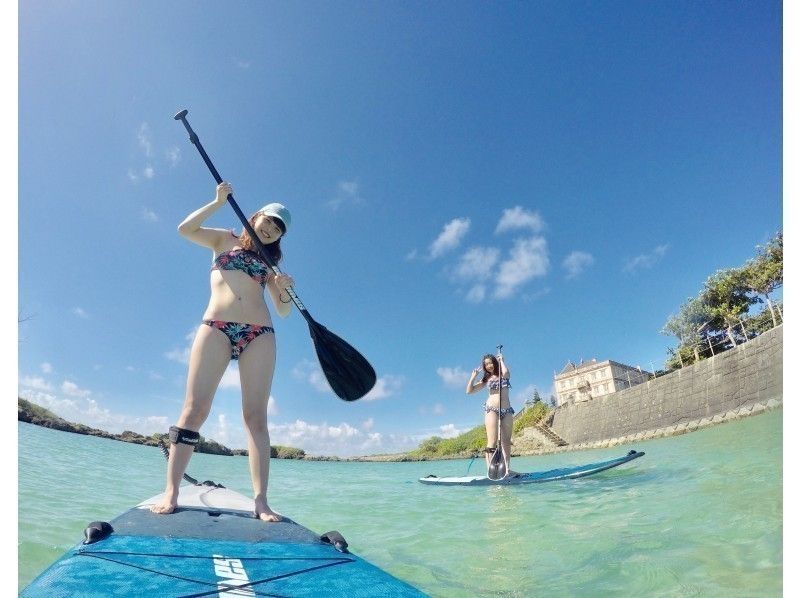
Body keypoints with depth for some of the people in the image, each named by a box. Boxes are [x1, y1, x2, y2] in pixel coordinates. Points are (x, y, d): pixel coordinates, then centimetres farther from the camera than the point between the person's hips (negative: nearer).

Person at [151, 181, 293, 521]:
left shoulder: (270, 263, 22)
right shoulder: (225, 240, 20)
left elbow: (283, 310, 15)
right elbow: (186, 229, 3)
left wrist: (285, 290, -5)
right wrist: (218, 202, -1)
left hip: (259, 335, 1)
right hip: (215, 328, -1)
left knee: (256, 416, -6)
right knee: (194, 409, -7)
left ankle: (261, 501, -8)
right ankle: (171, 493, -1)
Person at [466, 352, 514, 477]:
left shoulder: (504, 374, 10)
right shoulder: (486, 379, 11)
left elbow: (506, 373, -18)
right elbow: (469, 391, 8)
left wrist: (501, 360, -3)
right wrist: (473, 376, 0)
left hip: (507, 410, 2)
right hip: (491, 409, -1)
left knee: (506, 441, 1)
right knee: (492, 440, -12)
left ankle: (507, 469, 5)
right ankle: (490, 469, -17)